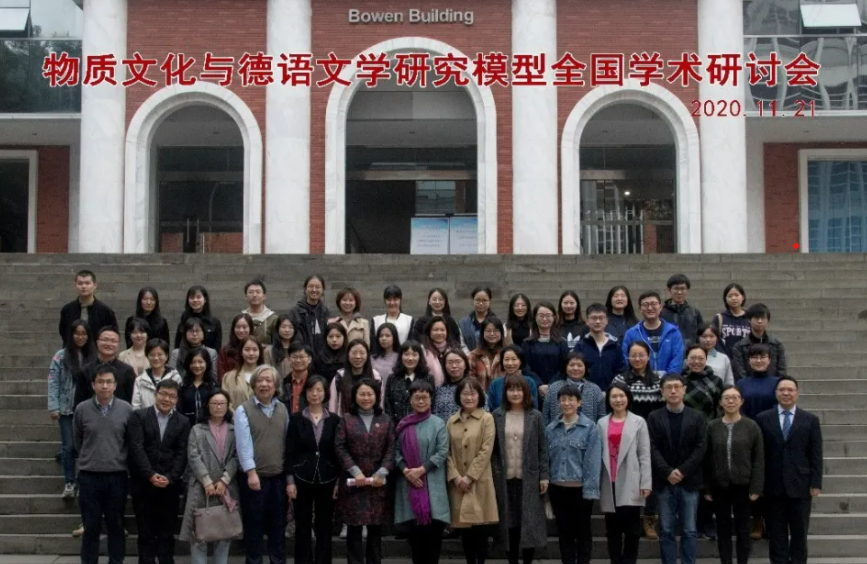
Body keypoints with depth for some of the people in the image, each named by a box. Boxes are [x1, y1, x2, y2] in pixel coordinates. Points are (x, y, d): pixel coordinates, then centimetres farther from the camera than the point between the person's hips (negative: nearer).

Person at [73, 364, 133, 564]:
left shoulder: (126, 409, -5)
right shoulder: (82, 409, -4)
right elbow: (78, 441, 11)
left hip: (117, 476, 0)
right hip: (89, 476, 0)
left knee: (116, 526, 9)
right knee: (91, 527, 5)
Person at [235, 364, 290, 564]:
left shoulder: (283, 409, 9)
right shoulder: (243, 410, -5)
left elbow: (287, 442, 11)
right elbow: (244, 443, -15)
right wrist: (251, 472, -24)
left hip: (279, 478, 4)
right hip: (254, 478, -4)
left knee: (278, 527, 12)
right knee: (253, 528, 6)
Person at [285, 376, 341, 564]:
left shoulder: (334, 420, 3)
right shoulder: (296, 418, 0)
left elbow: (339, 451, 3)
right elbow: (290, 452, -1)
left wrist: (339, 481, -1)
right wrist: (290, 480, -7)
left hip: (327, 480, 1)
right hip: (302, 479, -1)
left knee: (324, 527, 6)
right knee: (303, 527, 5)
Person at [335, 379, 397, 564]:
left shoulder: (386, 420, 9)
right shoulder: (346, 420, 6)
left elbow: (391, 449, 2)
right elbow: (340, 448, -3)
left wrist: (381, 473, -10)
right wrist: (356, 472, -13)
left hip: (378, 483, 1)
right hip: (353, 482, -1)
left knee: (376, 528, 6)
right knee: (354, 528, 1)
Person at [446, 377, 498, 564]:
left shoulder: (487, 418, -1)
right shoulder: (452, 421, 10)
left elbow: (486, 451, -8)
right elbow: (447, 452, 5)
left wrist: (469, 476, -12)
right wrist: (455, 476, -8)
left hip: (479, 481, -3)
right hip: (457, 482, 3)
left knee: (480, 527, -3)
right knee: (464, 528, 6)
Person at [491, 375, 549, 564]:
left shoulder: (535, 416, 2)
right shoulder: (497, 415, 4)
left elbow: (543, 449, 1)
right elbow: (492, 449, 5)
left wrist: (544, 476, -5)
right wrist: (493, 474, -1)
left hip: (529, 478, -1)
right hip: (505, 478, 1)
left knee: (529, 523, 0)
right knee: (509, 522, 5)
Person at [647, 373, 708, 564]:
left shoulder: (696, 417, 5)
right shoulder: (654, 418, 4)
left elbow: (701, 448, -3)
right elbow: (652, 448, -4)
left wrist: (682, 471, -12)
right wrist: (667, 472, -15)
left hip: (689, 482, 0)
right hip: (665, 482, 0)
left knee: (689, 531, 3)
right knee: (666, 531, 3)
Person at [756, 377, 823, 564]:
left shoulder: (810, 420, 5)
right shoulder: (763, 419, 4)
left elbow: (816, 455, 2)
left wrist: (816, 483, -4)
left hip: (800, 484, 0)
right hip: (773, 485, 0)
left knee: (799, 532, 7)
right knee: (777, 532, 6)